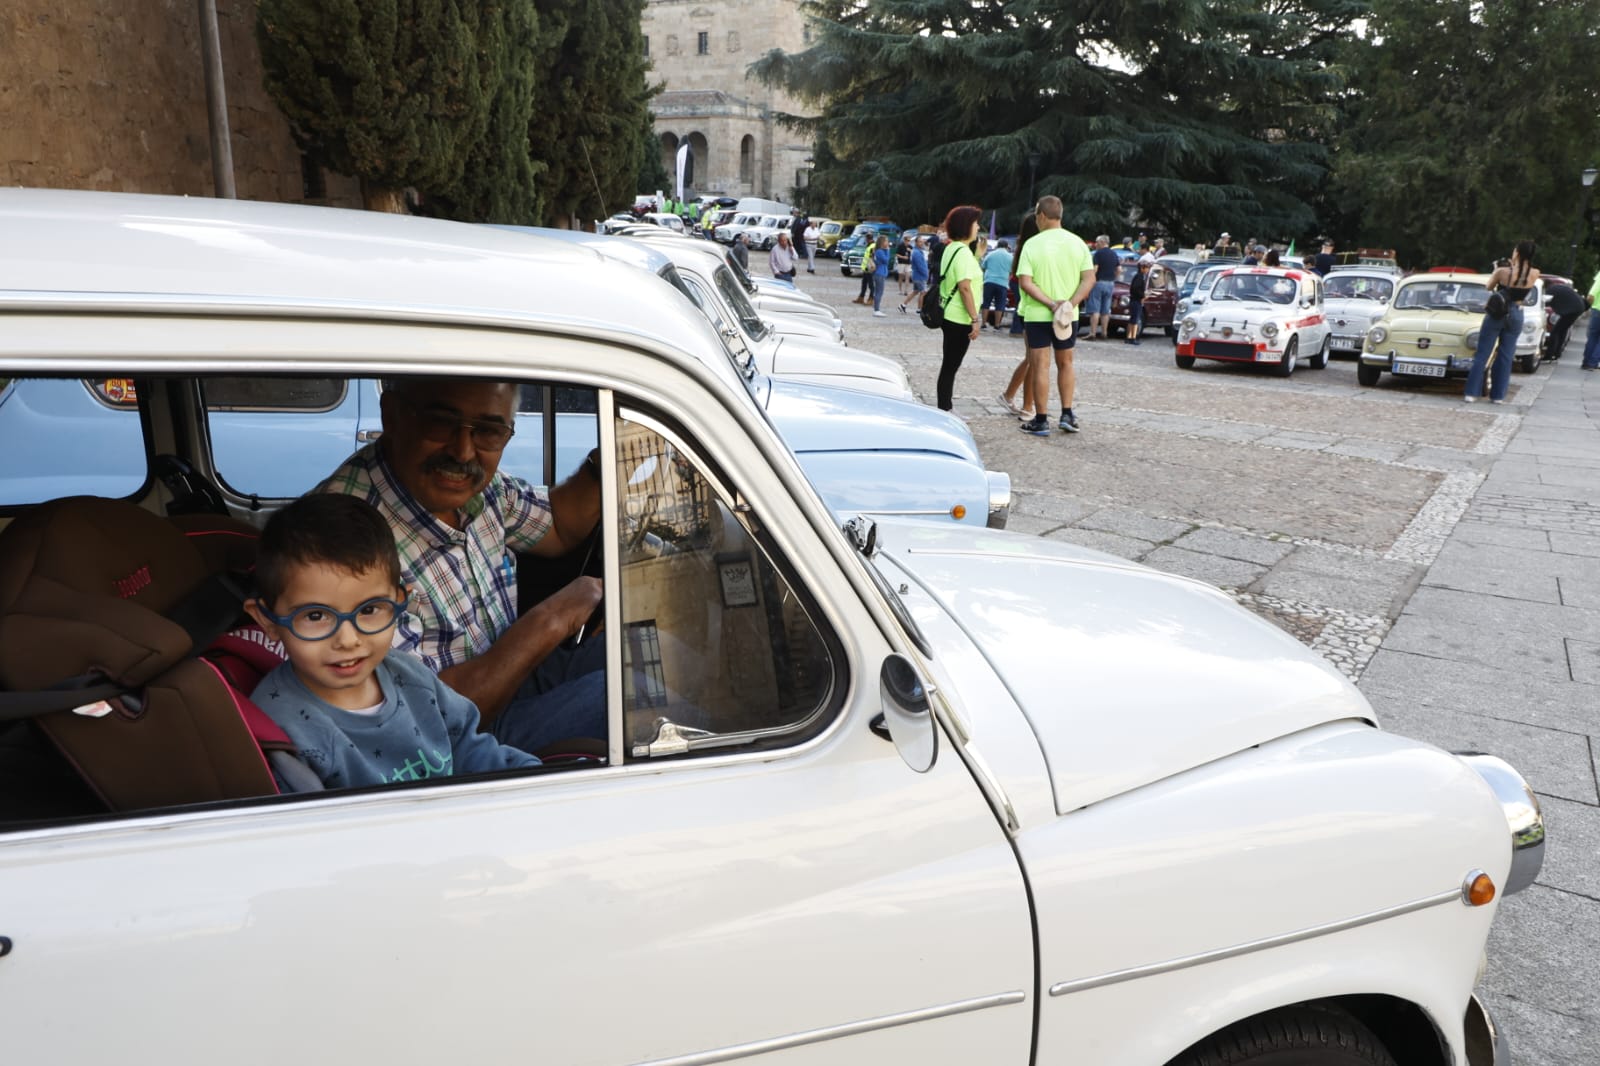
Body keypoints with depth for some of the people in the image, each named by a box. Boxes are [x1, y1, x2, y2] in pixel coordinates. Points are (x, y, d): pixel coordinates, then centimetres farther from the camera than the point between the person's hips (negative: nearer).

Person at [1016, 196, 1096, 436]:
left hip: (1037, 315, -3)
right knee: (1065, 364, 17)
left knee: (1040, 366, 2)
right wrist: (1070, 304, -13)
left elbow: (1025, 282, -16)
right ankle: (1067, 415, 16)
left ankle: (1041, 421, 4)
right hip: (1069, 316, 3)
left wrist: (1051, 304, -16)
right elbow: (1090, 278, -5)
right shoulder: (1077, 243, 2)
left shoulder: (1033, 245, -8)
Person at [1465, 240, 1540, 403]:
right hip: (1515, 316, 2)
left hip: (1496, 314, -2)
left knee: (1482, 354, 3)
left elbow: (1489, 287, 2)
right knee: (1506, 357, 9)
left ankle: (1471, 393, 0)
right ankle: (1498, 395, 11)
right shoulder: (1535, 274, -8)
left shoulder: (1502, 272, -16)